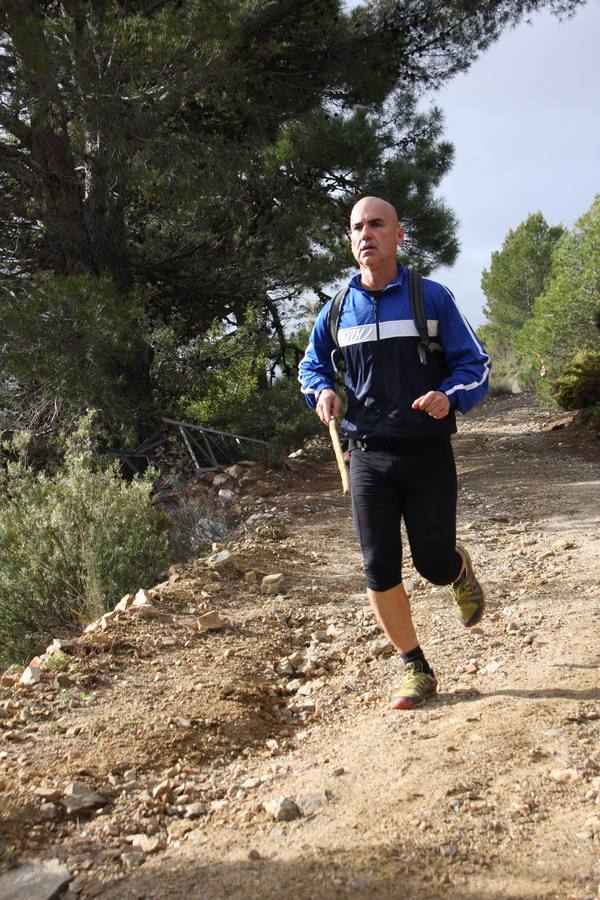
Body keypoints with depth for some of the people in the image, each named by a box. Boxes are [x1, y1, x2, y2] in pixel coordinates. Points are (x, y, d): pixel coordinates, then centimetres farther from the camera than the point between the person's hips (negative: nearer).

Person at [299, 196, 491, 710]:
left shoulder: (432, 298, -3)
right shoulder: (337, 311, 5)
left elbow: (475, 362, 0)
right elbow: (312, 366, 19)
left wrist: (450, 396, -21)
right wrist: (322, 391, -4)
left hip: (428, 455, -2)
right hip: (368, 458, 3)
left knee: (434, 564, 0)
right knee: (380, 570, 1)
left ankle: (461, 570, 40)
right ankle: (416, 671, 19)